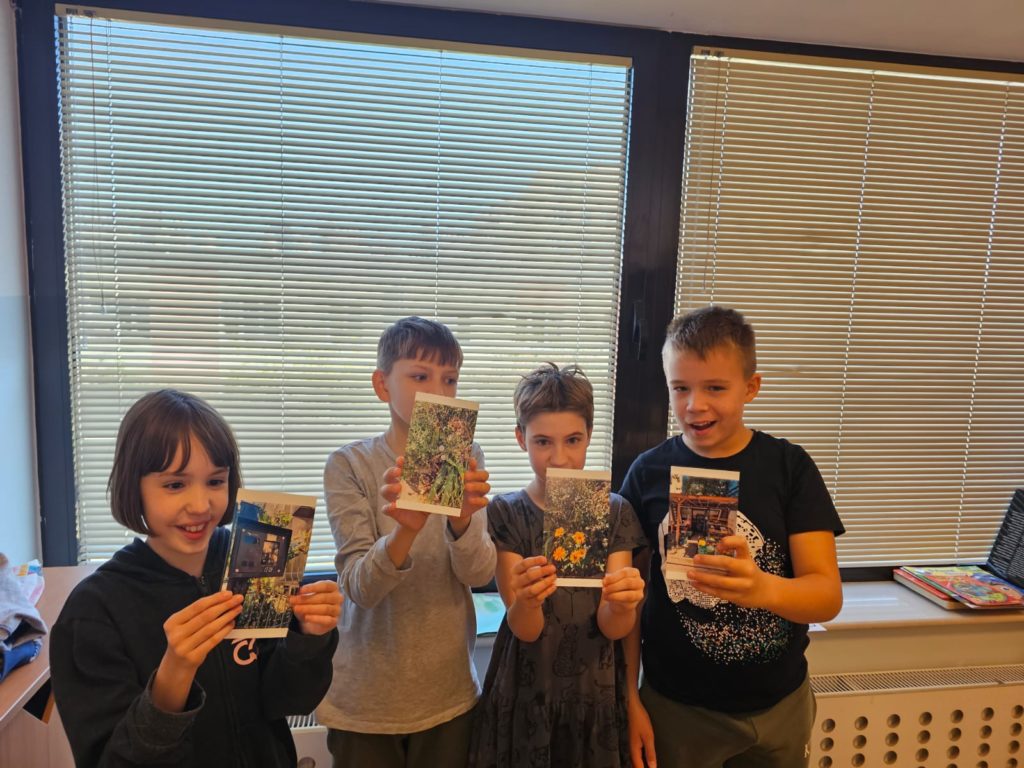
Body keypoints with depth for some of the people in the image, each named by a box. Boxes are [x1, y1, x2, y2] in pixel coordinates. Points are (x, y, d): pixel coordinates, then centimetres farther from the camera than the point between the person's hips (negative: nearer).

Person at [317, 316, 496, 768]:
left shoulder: (467, 460, -4)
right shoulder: (350, 465, -11)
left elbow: (479, 574, -12)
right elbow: (359, 587, -19)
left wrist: (462, 520, -33)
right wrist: (406, 529, -38)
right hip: (366, 697, -2)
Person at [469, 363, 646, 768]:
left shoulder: (615, 512, -6)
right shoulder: (506, 512, -10)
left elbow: (613, 628, -12)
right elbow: (525, 630, -17)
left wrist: (623, 602, -34)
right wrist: (526, 599, -39)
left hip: (595, 687, 2)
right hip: (526, 689, -1)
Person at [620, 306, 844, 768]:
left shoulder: (790, 467, -9)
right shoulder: (648, 473, -9)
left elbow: (828, 596, -15)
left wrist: (764, 588, -35)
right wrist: (630, 699, -6)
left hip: (779, 705, 1)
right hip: (675, 707, -1)